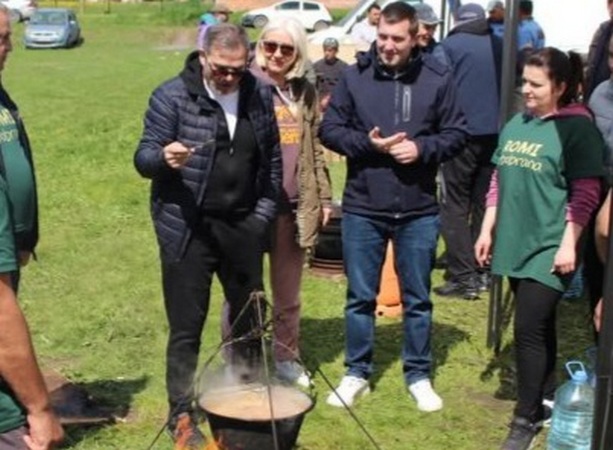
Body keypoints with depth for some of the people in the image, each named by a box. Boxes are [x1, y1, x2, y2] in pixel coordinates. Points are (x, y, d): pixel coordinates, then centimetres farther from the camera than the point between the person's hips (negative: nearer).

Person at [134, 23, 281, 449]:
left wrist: (265, 212, 2)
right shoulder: (172, 96, -10)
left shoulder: (260, 96, 2)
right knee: (187, 327, 3)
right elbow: (143, 157, -10)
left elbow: (272, 159, 9)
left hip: (243, 225, 4)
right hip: (188, 229, -4)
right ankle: (181, 413, 19)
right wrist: (164, 157, -32)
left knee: (249, 318, 17)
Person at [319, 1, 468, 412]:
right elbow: (329, 129, 2)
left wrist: (422, 147, -16)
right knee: (361, 297, 11)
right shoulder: (355, 76, -2)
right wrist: (367, 143, -14)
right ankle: (357, 373, 27)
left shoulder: (438, 79, -3)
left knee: (417, 298, 12)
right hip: (362, 208, 0)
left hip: (419, 211, 0)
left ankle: (419, 376, 28)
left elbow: (457, 133, 2)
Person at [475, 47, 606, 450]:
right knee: (539, 327, 16)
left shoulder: (577, 128, -8)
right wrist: (487, 229, 13)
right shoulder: (516, 124, 12)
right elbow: (500, 180, 17)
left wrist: (569, 244, -15)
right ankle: (547, 399, 31)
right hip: (516, 244, 7)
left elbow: (586, 193, -11)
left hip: (549, 249, -6)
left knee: (530, 330, -8)